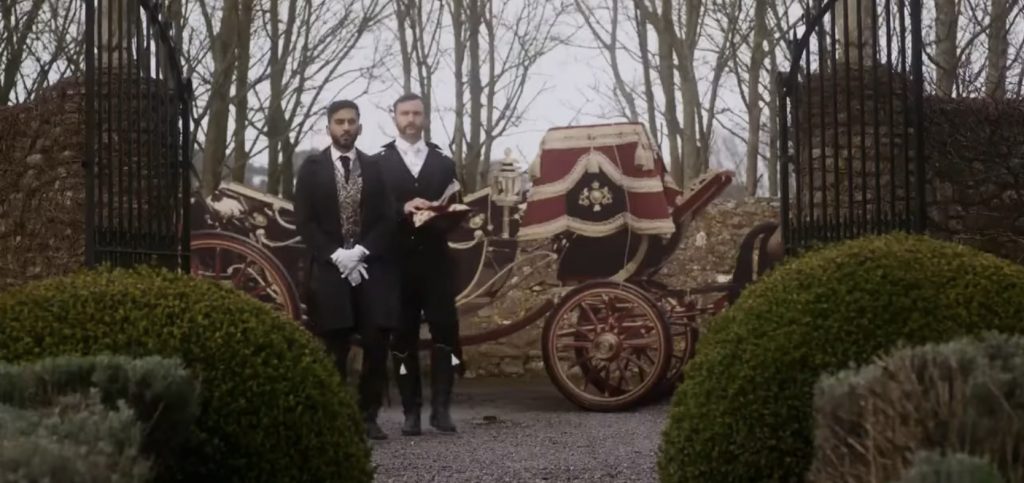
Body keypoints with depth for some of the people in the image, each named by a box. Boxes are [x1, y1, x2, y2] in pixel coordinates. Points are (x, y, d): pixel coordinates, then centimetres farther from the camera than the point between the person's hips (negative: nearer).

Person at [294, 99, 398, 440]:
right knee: (334, 350, -1)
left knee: (376, 346, -4)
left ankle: (368, 416, 4)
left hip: (371, 268, 2)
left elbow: (387, 219, 5)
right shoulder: (312, 168, 5)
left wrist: (361, 252, -10)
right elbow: (305, 221, -1)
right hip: (328, 269, -1)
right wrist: (336, 255, -12)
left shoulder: (375, 168, 10)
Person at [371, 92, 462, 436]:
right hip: (397, 262, -2)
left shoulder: (444, 163, 14)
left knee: (445, 330, -6)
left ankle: (441, 408, -1)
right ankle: (411, 412, 6)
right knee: (403, 336, 1)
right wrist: (403, 210, -18)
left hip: (435, 261, 2)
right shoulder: (378, 163, 6)